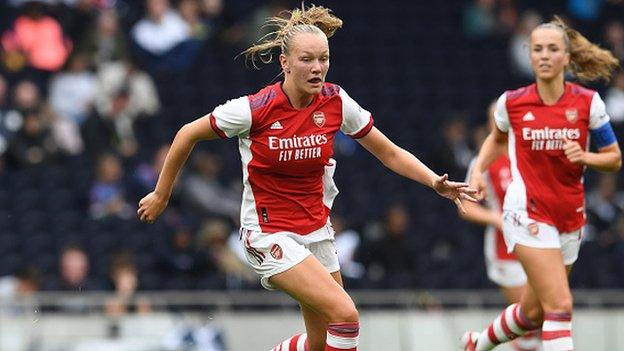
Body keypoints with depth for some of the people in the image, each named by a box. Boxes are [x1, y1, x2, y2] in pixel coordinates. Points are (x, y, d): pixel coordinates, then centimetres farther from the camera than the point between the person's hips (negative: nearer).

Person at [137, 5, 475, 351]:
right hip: (269, 234, -6)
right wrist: (161, 194, 4)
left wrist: (436, 182, -11)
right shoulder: (255, 109, -18)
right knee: (345, 314, -22)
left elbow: (390, 154, 3)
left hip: (316, 229, 6)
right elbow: (188, 134, -4)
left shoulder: (335, 102, -6)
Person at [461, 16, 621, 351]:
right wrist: (478, 170, 5)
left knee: (533, 313, 15)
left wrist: (584, 157, -15)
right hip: (528, 213, -4)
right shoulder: (511, 102, -4)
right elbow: (496, 138, 19)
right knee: (560, 305, -19)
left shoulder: (588, 102, -3)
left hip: (569, 218, 4)